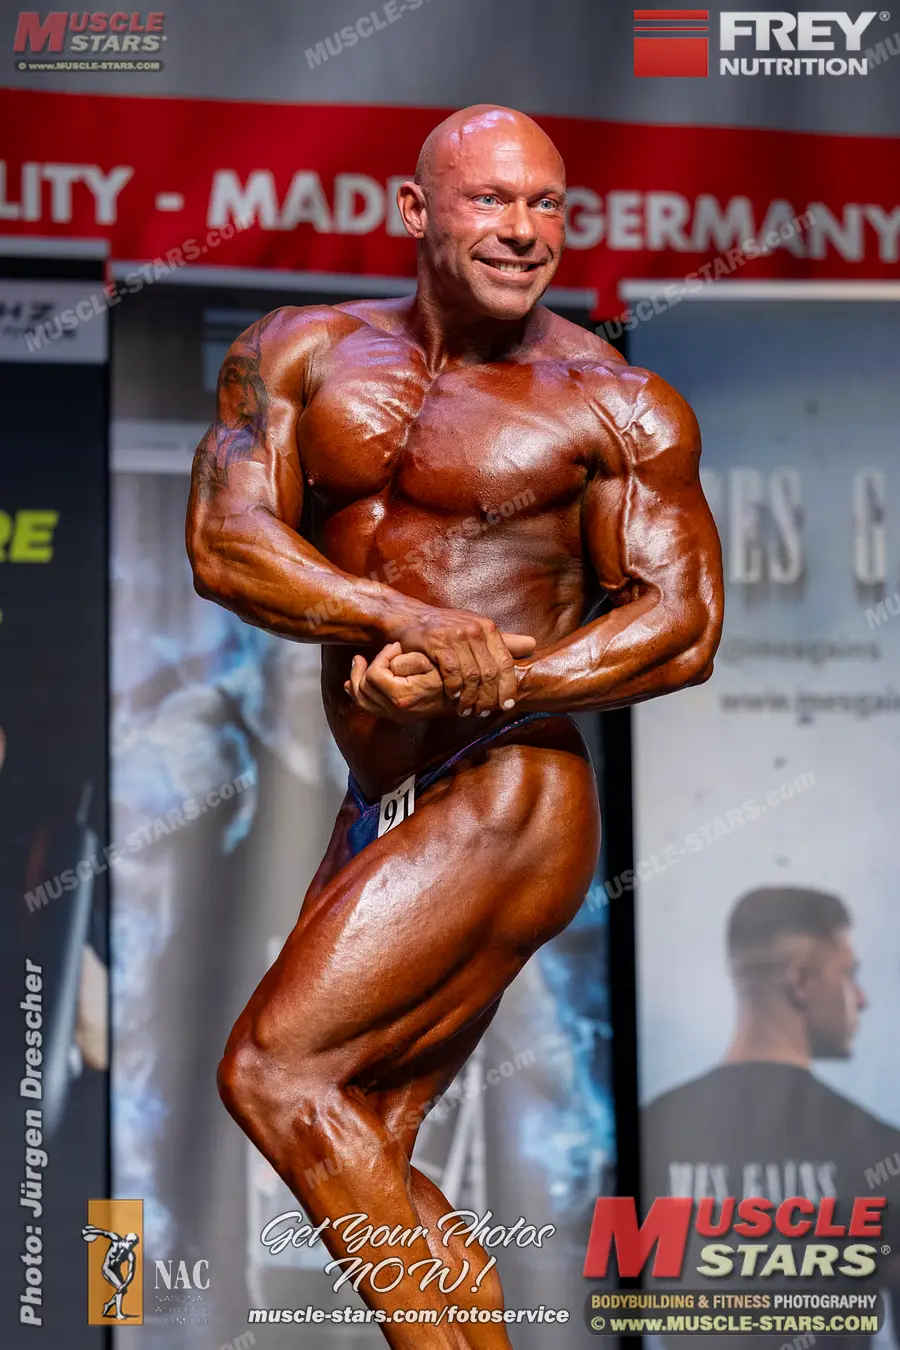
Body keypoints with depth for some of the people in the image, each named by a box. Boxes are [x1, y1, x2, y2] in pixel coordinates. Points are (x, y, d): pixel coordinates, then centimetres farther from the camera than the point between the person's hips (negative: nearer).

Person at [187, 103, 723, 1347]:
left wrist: (478, 680, -22)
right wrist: (410, 619, -22)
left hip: (508, 806, -6)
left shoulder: (617, 408, -3)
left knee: (274, 1071, -14)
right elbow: (224, 543, -5)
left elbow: (686, 626, -9)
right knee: (363, 1152, 8)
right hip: (381, 814, 6)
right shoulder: (305, 356, 8)